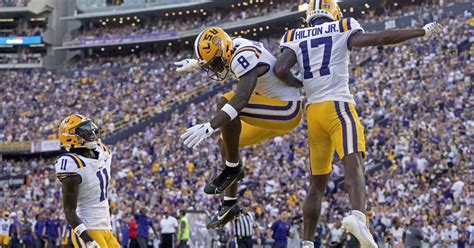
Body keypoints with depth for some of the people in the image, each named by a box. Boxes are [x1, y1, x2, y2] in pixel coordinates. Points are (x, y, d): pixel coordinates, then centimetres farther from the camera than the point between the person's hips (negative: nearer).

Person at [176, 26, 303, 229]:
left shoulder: (244, 58, -25)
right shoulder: (236, 48, 4)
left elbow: (241, 99, -39)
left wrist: (208, 127, -44)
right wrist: (194, 64, 40)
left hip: (286, 110, -10)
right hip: (273, 112, 10)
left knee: (225, 103, -26)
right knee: (227, 144, 13)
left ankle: (232, 168, -13)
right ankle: (230, 203, 21)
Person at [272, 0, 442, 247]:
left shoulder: (296, 39, 12)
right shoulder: (342, 30, 5)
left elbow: (280, 69, -5)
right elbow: (380, 38, -4)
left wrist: (300, 84, 15)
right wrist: (422, 31, 4)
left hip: (313, 111, 4)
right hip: (338, 106, -4)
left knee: (317, 182, 15)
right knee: (354, 166, -21)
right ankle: (357, 215, -49)